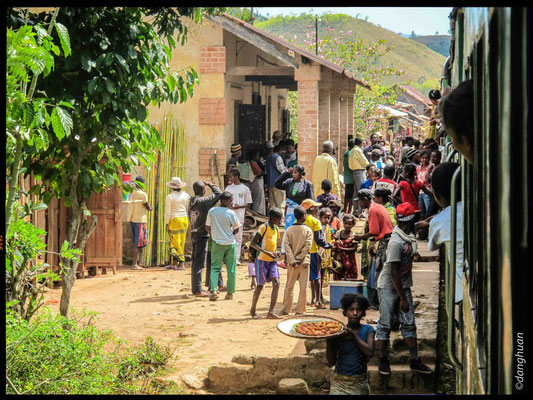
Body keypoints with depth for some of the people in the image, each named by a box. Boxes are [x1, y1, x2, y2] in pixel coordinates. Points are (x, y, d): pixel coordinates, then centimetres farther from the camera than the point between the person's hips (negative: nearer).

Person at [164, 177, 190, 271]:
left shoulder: (170, 196, -8)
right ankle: (173, 263, 8)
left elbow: (168, 211, -10)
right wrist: (189, 222, 15)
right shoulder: (186, 195, 4)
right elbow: (189, 209, 7)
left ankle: (181, 264, -2)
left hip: (174, 220, -5)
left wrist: (167, 223, -3)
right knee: (181, 242, 10)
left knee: (176, 243, 2)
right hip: (184, 219, 5)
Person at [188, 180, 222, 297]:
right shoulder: (203, 201, -16)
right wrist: (210, 184, 4)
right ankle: (198, 290, -5)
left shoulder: (191, 202, 8)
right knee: (199, 264, -6)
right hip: (202, 235, -8)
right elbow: (218, 193, -10)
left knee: (195, 262, 14)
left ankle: (195, 288, 21)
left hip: (194, 234, 8)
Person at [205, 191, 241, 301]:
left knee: (215, 267, 7)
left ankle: (213, 290, -11)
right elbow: (236, 229, -5)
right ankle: (230, 293, 11)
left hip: (217, 243, 2)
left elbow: (207, 228, 4)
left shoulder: (211, 211, -2)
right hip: (230, 243, -2)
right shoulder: (231, 213, -11)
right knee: (231, 269, 8)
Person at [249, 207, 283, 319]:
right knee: (260, 286, 2)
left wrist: (276, 252, 4)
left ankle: (271, 312, -13)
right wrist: (267, 253, -25)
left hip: (272, 261, 6)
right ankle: (253, 310, 22)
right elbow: (253, 243, -19)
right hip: (262, 260, -6)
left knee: (276, 283, -10)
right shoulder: (264, 227, -13)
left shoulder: (276, 229, 11)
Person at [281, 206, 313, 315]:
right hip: (304, 261, -3)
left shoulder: (289, 230, 1)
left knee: (289, 286, 12)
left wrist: (292, 260, -11)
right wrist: (299, 259, -9)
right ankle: (299, 311, 2)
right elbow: (307, 247, -14)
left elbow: (286, 246, -8)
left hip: (292, 262, 3)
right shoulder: (308, 230, -5)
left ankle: (286, 309, 15)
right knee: (303, 287, 3)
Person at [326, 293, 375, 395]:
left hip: (359, 383, 1)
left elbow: (370, 353, -17)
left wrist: (353, 334, -18)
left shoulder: (368, 329, -1)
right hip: (339, 382, 0)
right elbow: (331, 362, -3)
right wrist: (328, 340, -17)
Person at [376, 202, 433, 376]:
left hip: (403, 286, 8)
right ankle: (383, 360, 12)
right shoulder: (396, 242, -26)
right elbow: (394, 273, -24)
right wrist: (403, 298, -22)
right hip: (389, 288, -8)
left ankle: (415, 361, 11)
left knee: (409, 324, 7)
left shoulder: (409, 236, 1)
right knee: (385, 324, 1)